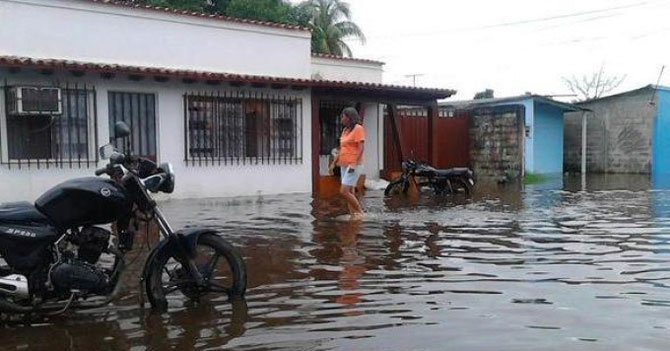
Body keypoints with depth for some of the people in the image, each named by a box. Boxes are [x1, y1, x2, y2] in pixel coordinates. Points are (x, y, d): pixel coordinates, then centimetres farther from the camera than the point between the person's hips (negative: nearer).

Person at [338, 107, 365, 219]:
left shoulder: (358, 128, -8)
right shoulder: (345, 130, 16)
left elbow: (361, 148, -15)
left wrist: (354, 164, -23)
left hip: (353, 165, -8)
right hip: (344, 165, 8)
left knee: (344, 191, -13)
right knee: (349, 192, 7)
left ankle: (359, 212, 0)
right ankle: (353, 215, 12)